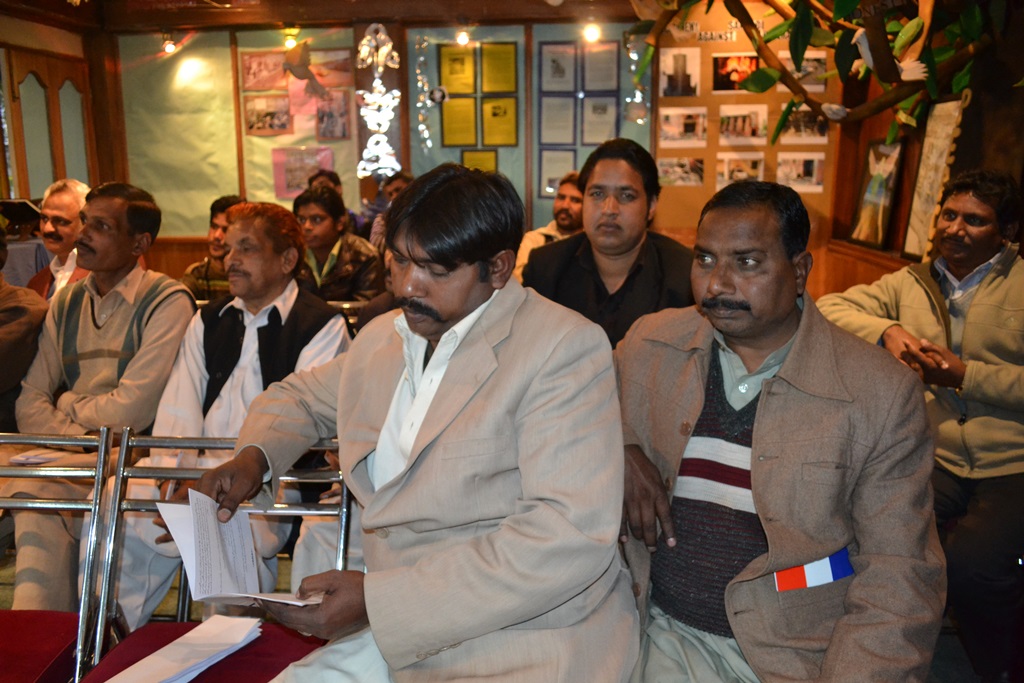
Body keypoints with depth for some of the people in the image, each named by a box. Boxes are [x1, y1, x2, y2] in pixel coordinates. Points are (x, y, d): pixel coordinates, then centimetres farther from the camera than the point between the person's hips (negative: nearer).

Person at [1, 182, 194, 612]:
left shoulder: (167, 301, -6)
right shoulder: (66, 303, 15)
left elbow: (131, 410, -13)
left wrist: (68, 404, 4)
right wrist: (80, 436, -10)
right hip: (74, 454, 5)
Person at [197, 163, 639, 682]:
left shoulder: (566, 348, -12)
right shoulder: (381, 338, 11)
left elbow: (571, 538, -21)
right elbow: (300, 396, 30)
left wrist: (378, 600, -22)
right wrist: (254, 456, 6)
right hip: (393, 630, 7)